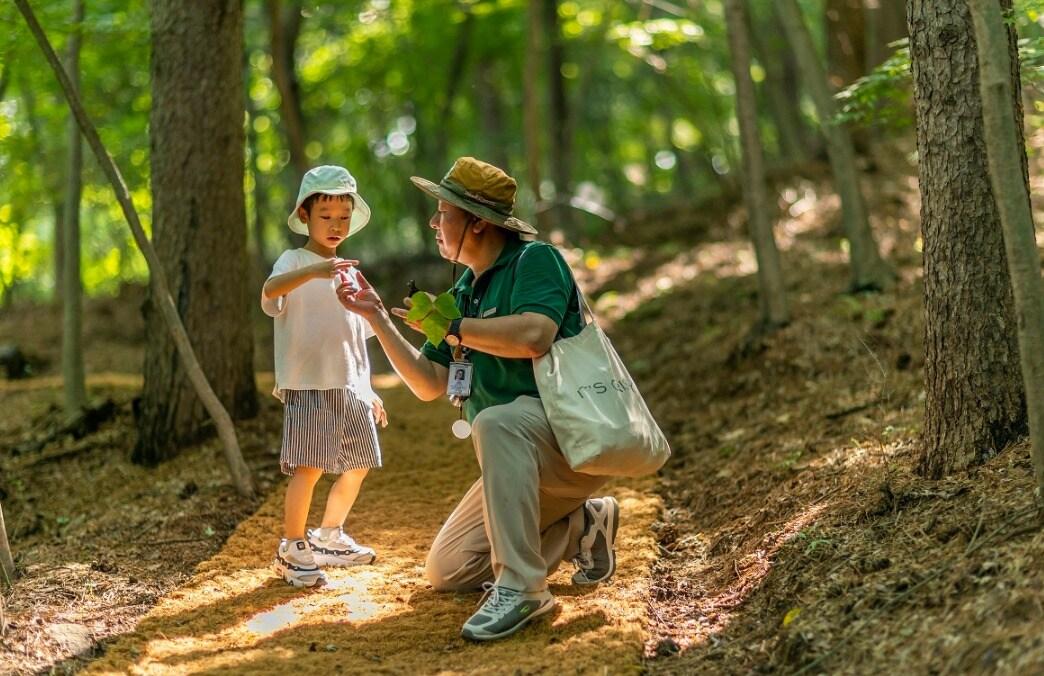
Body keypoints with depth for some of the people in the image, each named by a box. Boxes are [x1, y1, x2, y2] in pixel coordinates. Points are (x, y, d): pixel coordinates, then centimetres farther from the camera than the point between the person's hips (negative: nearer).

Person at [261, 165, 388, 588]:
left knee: (358, 465, 13)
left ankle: (330, 537, 31)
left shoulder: (347, 272, 17)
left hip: (349, 387, 7)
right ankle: (292, 550, -6)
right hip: (307, 384, -7)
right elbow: (270, 290, -30)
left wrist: (368, 390, 20)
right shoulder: (294, 262, -5)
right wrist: (314, 271, -47)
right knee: (309, 466, -16)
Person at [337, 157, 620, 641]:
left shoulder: (534, 260, -11)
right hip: (528, 465, 9)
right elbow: (429, 384, 12)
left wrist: (449, 325, -18)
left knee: (495, 422, -39)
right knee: (445, 572, 6)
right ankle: (582, 525, 14)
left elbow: (533, 336, -31)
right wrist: (375, 316, 6)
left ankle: (522, 586, -35)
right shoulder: (464, 291, 13)